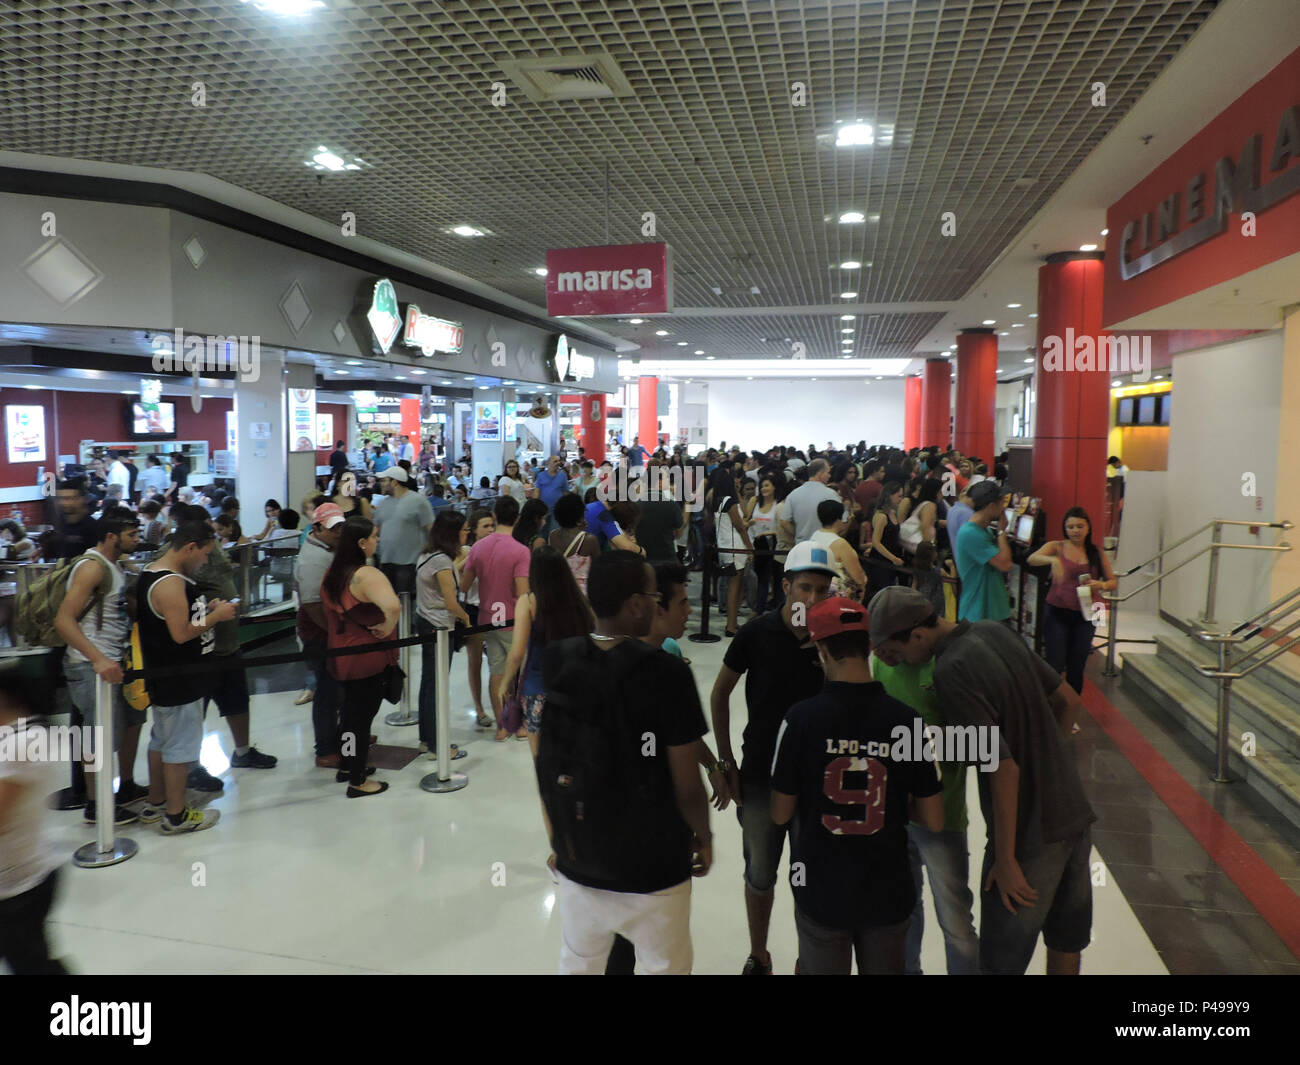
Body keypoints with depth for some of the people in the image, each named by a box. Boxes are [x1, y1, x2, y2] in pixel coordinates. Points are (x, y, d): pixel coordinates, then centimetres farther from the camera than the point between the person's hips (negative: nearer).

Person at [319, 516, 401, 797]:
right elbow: (393, 606, -41)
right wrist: (387, 627, -24)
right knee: (362, 715, 4)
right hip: (368, 658, -8)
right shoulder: (367, 575, -24)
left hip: (340, 655, 8)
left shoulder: (331, 573, 4)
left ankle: (347, 767, 38)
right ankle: (358, 781, 15)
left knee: (351, 710, 23)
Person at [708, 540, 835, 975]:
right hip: (761, 774, 0)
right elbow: (720, 694, 0)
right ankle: (758, 956, 37)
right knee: (760, 874, 14)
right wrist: (727, 763, -2)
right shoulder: (756, 633, -13)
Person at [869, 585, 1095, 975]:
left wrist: (1005, 859, -17)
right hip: (1075, 812, 8)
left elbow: (1005, 769, -25)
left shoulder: (951, 672, -24)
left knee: (1002, 960, 11)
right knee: (1065, 938, 26)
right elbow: (1068, 700, 9)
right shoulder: (995, 630, 1)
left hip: (1031, 837, -8)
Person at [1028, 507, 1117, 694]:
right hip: (1057, 614, -3)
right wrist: (1053, 560, -39)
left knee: (1077, 668, 9)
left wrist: (1101, 585, -11)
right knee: (1054, 667, -6)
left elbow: (1113, 582, 12)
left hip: (1085, 616, 3)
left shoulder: (1097, 554, 8)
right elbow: (1032, 559, -19)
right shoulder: (1056, 547, -1)